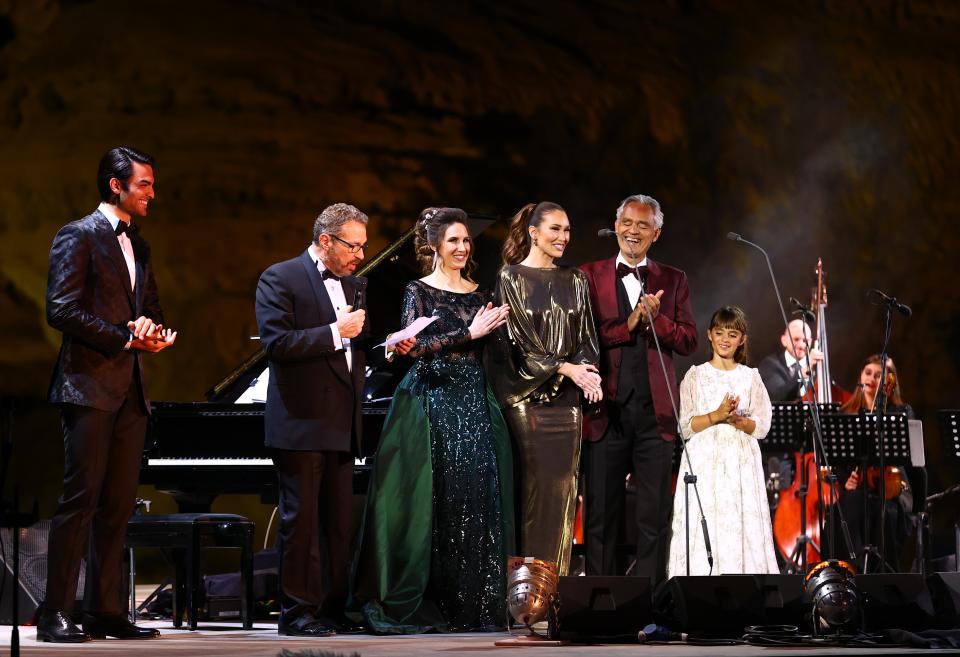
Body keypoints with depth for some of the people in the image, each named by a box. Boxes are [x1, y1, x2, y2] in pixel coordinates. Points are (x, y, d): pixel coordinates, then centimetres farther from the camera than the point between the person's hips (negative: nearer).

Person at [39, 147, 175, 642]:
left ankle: (104, 611, 9)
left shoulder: (138, 247, 20)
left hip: (130, 389, 8)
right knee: (80, 499, -10)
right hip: (90, 384, -8)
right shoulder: (78, 237, -4)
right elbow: (62, 310, -13)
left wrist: (151, 329, -1)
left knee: (118, 506, 5)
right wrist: (125, 339, -13)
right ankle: (55, 615, -8)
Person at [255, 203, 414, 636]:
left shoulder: (354, 285, 17)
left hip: (342, 425, 7)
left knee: (340, 522, 8)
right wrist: (336, 332, -17)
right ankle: (297, 613, 3)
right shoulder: (280, 279, -5)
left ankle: (334, 609, 14)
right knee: (301, 519, -3)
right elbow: (276, 342, -16)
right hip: (301, 422, -7)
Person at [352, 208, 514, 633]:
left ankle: (473, 601, 5)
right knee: (437, 499, -7)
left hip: (476, 400, 5)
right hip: (433, 401, -5)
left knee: (477, 498, 0)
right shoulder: (419, 292, 0)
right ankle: (431, 602, -1)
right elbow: (415, 347, -13)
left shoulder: (479, 294, 15)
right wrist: (469, 332, -16)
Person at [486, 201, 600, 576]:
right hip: (527, 395, -4)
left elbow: (586, 335, 12)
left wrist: (588, 373, -9)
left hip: (567, 397, 4)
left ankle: (556, 573, 7)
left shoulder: (575, 281, 13)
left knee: (562, 485, 2)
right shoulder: (512, 277, -1)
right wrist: (564, 369, -13)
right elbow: (515, 338, -7)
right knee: (532, 485, -5)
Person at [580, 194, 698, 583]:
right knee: (602, 511, 2)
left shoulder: (673, 281, 12)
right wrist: (629, 325, -13)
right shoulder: (591, 276, 7)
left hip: (655, 410, 1)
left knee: (655, 514, 2)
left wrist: (653, 318, -12)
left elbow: (689, 341, 4)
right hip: (607, 409, -1)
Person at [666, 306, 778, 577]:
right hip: (704, 461, -1)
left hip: (741, 463, 1)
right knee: (703, 526, -9)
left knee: (740, 524, -5)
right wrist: (716, 415, -14)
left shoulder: (750, 377, 10)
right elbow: (685, 427, 0)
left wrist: (736, 419, -13)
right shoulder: (696, 376, 7)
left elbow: (761, 427, 5)